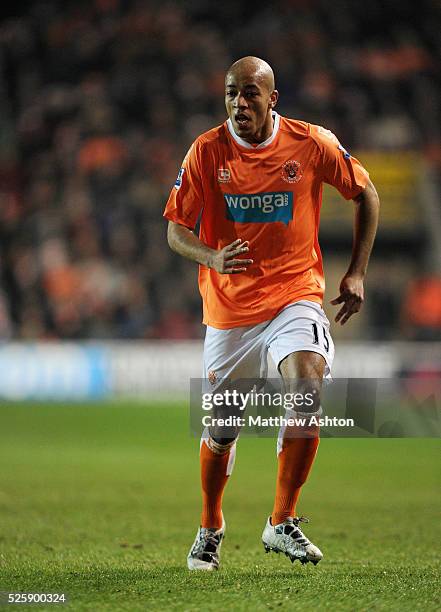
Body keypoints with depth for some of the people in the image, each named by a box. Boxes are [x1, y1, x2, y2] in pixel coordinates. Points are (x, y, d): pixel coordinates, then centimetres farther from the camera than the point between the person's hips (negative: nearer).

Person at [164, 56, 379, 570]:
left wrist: (356, 273, 6)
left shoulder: (312, 143, -6)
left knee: (307, 386, -26)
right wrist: (213, 258, -25)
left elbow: (365, 195, 10)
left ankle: (282, 524, -14)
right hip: (229, 307, 1)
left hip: (294, 295, -1)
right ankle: (210, 529, 33)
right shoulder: (207, 151, -6)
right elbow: (176, 231, -3)